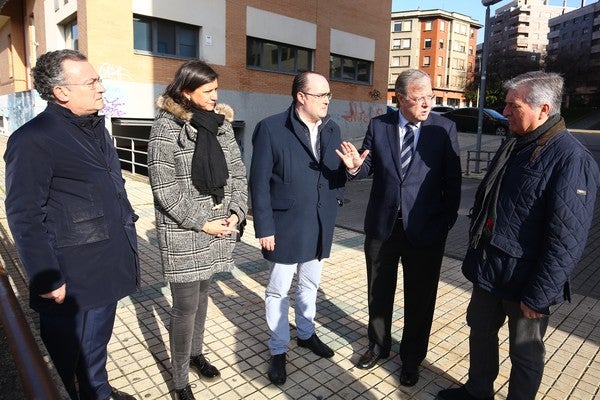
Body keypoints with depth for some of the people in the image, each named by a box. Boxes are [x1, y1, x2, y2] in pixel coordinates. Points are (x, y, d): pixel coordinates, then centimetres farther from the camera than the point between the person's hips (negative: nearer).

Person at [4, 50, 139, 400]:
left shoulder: (96, 127, 10)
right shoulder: (32, 140, -16)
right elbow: (24, 217, -17)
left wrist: (128, 233, 14)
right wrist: (49, 281, -16)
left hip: (108, 268, 8)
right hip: (72, 280, -7)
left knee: (97, 341, 25)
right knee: (67, 356, 14)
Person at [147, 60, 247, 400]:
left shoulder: (221, 124, 6)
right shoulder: (167, 128, -11)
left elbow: (238, 173, 8)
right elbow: (165, 190, -14)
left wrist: (236, 213, -5)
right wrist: (202, 223, -14)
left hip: (218, 228, 5)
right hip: (183, 234, -5)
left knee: (202, 295, 20)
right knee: (186, 307, 2)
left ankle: (195, 353, 42)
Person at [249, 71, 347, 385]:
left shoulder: (332, 130, 5)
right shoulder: (271, 128, -12)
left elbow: (339, 171, 12)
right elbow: (259, 183, -12)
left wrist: (335, 201, -1)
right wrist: (264, 228, -13)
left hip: (320, 225, 5)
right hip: (285, 226, -5)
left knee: (310, 284, 21)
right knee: (278, 290, 8)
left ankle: (306, 333, 43)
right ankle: (278, 350, 28)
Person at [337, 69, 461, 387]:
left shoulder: (444, 128, -6)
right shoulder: (378, 125, -2)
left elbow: (452, 181, -3)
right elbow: (369, 168, 4)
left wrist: (446, 222, -7)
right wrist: (356, 166, -18)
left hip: (425, 230, -1)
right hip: (381, 226, 2)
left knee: (420, 298, 13)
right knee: (379, 292, 18)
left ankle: (412, 358, 37)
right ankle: (378, 345, 43)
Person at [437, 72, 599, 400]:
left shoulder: (572, 160, -20)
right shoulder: (513, 145, 6)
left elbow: (566, 240, -22)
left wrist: (538, 296, -20)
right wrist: (476, 252, 16)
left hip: (524, 281, -8)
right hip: (488, 270, 8)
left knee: (525, 352, 13)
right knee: (480, 332, 22)